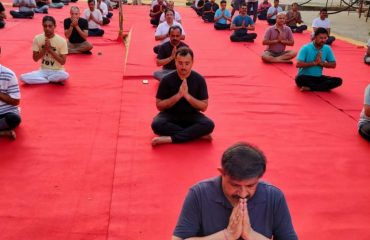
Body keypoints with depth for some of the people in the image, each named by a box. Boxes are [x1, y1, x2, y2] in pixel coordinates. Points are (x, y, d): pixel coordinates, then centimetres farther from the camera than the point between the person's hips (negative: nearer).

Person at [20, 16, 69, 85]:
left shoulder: (61, 41, -12)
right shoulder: (37, 38, -4)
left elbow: (63, 62, -12)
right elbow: (35, 59, -2)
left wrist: (50, 49, -20)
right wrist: (44, 49, -17)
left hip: (57, 71, -2)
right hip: (43, 70, 2)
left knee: (65, 75, -38)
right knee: (23, 77, -22)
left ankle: (43, 79, -10)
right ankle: (54, 80, -14)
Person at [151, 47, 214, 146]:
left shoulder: (199, 80, -9)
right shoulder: (167, 80, -11)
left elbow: (204, 107, -6)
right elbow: (159, 106, -9)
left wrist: (187, 95, -23)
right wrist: (178, 95, -23)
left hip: (191, 115, 1)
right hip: (170, 114, 0)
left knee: (209, 125, -29)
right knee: (156, 124, -33)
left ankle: (169, 139, -28)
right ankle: (196, 134, -25)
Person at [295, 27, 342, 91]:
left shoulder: (327, 49, 1)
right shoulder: (306, 48, -12)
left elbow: (333, 65, 5)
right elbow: (298, 64, -21)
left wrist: (321, 63, -12)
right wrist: (314, 63, -19)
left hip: (318, 77, 5)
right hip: (305, 77, -5)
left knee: (338, 81, -18)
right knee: (299, 79, -39)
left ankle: (309, 88, -23)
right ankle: (322, 87, -18)